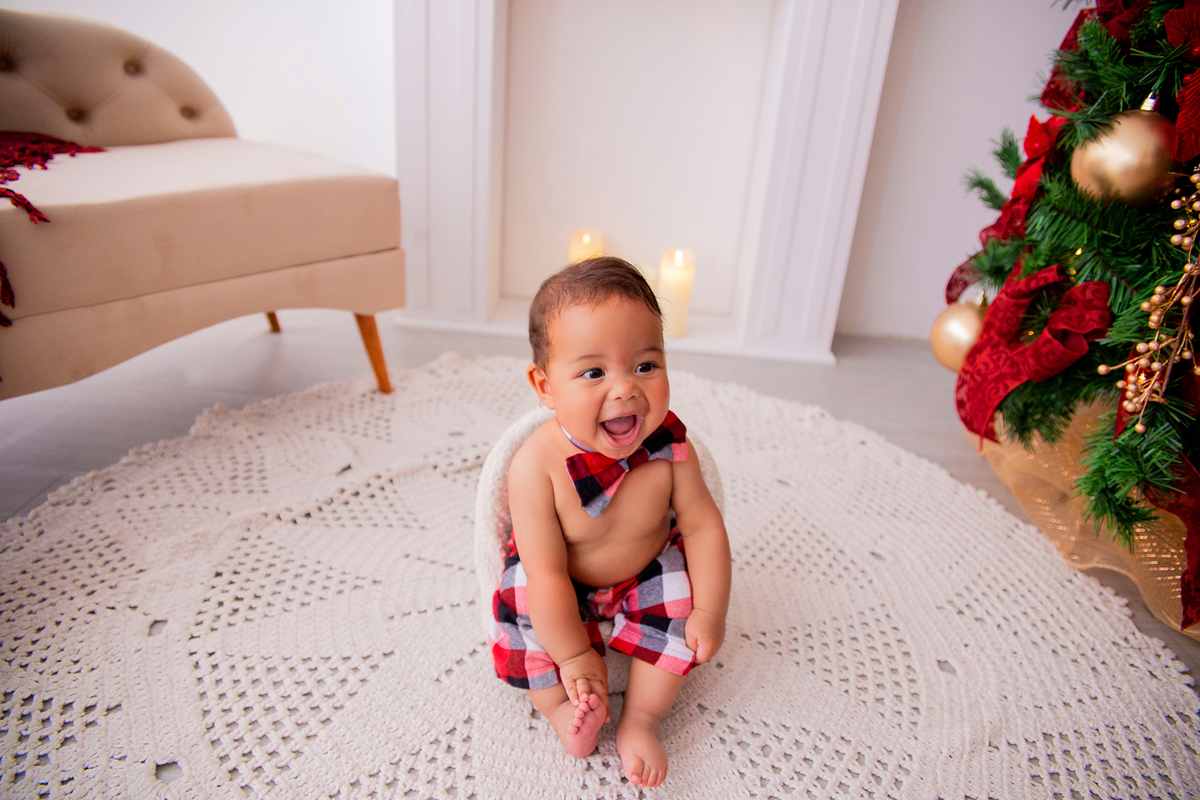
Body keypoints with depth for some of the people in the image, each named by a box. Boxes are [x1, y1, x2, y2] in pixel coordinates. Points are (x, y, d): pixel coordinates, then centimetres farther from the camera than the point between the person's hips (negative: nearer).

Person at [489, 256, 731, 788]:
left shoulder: (669, 448, -27)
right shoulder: (536, 466, -35)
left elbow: (703, 526, -13)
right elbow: (547, 572, -28)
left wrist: (710, 613, -14)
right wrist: (574, 658, -21)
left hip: (648, 575, 2)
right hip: (565, 588, -2)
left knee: (683, 601, -18)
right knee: (523, 603, -24)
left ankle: (640, 718, -1)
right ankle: (562, 707, -5)